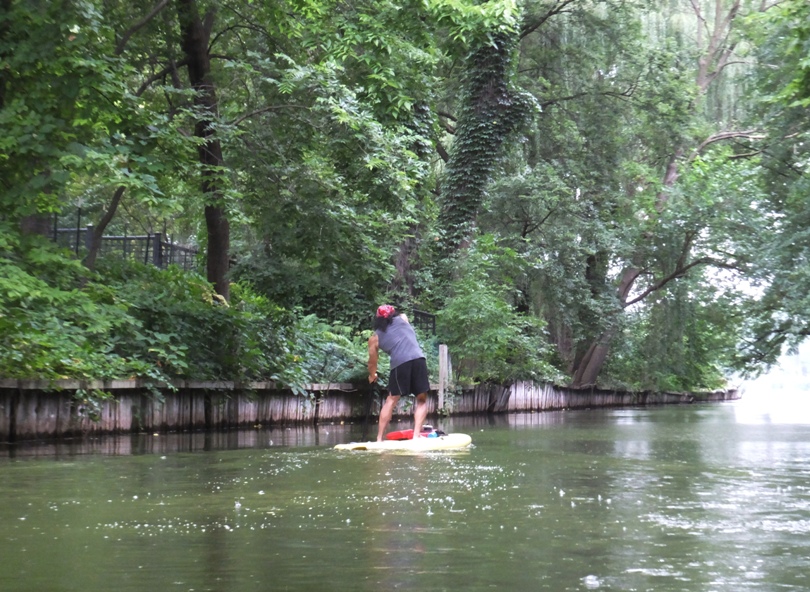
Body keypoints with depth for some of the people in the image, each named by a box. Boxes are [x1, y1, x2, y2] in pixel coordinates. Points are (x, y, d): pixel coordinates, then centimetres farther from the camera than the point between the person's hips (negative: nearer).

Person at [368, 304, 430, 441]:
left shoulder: (375, 337, 19)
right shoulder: (402, 318, 22)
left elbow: (372, 361, 25)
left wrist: (372, 376, 43)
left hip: (399, 363, 0)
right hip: (418, 358, 0)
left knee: (391, 400, 11)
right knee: (422, 400, 11)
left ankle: (379, 439, 9)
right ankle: (416, 434, -2)